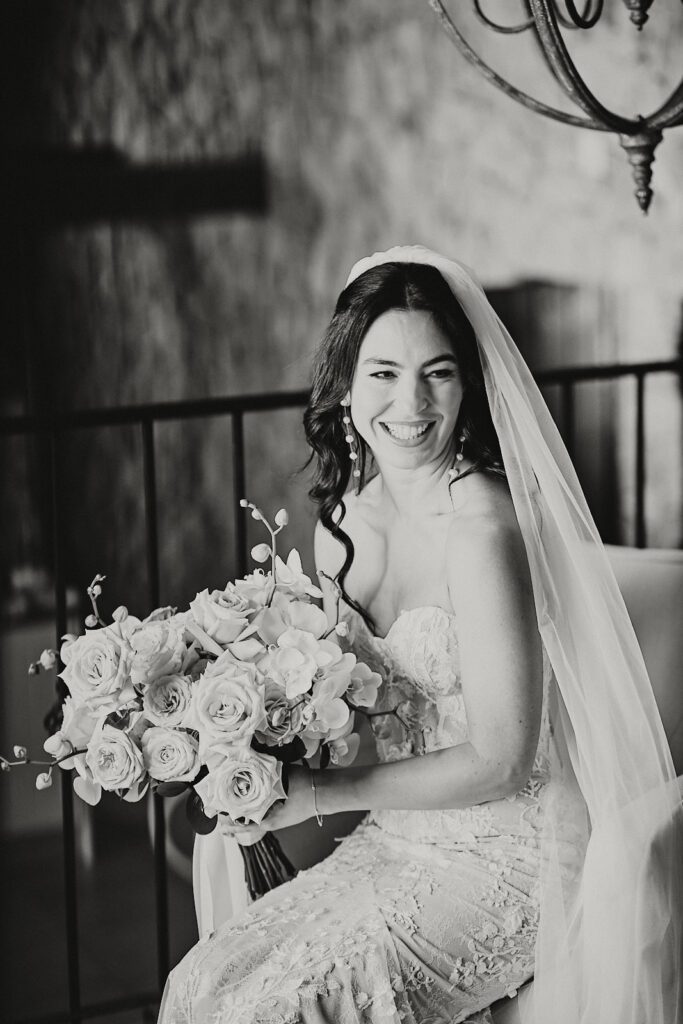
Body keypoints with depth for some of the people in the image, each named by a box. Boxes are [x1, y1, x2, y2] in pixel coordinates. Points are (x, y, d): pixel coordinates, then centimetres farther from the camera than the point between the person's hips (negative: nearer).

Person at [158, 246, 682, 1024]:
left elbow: (499, 759, -20)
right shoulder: (343, 514, 3)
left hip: (507, 859, -7)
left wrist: (315, 795, -17)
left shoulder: (480, 523, -22)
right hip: (399, 840, 7)